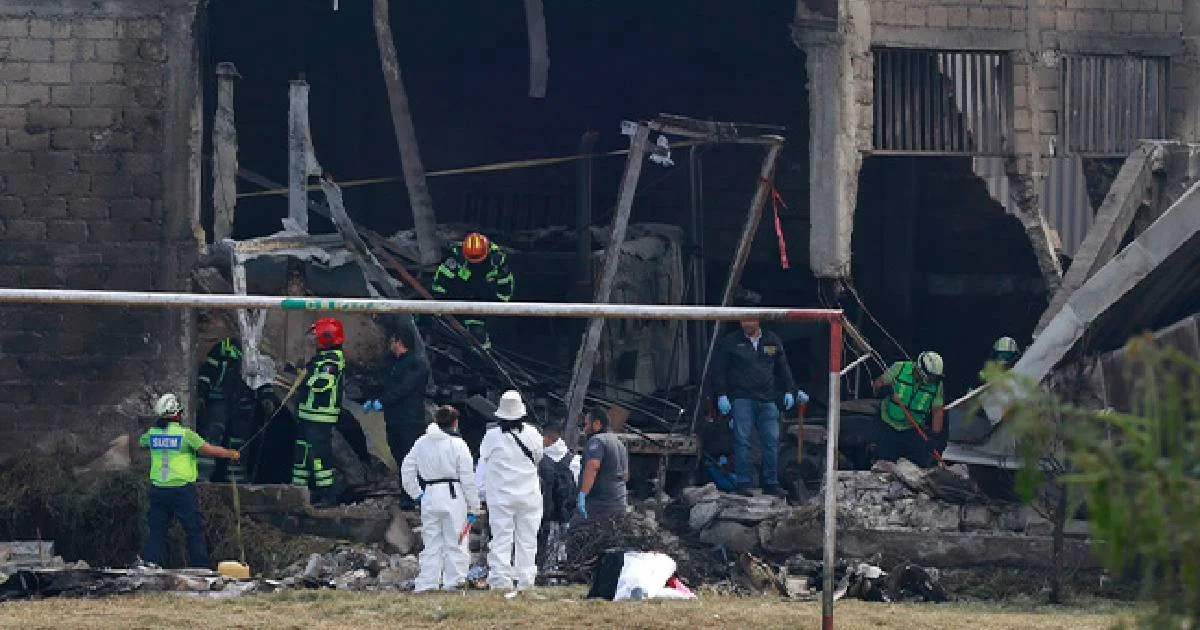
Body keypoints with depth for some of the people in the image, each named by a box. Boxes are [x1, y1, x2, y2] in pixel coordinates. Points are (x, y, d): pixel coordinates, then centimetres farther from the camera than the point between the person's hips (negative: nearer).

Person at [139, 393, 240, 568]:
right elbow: (208, 450, -13)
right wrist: (231, 454, 2)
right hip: (182, 489, -4)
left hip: (158, 489, 4)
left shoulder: (152, 433, 4)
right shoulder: (185, 434, -11)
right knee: (195, 530, 5)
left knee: (156, 530, 9)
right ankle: (201, 567, 7)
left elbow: (141, 443, 25)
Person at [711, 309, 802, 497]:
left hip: (767, 399, 3)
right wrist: (721, 395, -5)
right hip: (742, 398, -3)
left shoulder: (772, 341, 13)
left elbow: (783, 368, 20)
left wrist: (789, 391, 12)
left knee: (771, 441, 1)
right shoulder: (730, 342, 4)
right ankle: (744, 483, -3)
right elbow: (718, 370, 4)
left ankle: (771, 483, 8)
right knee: (742, 441, -7)